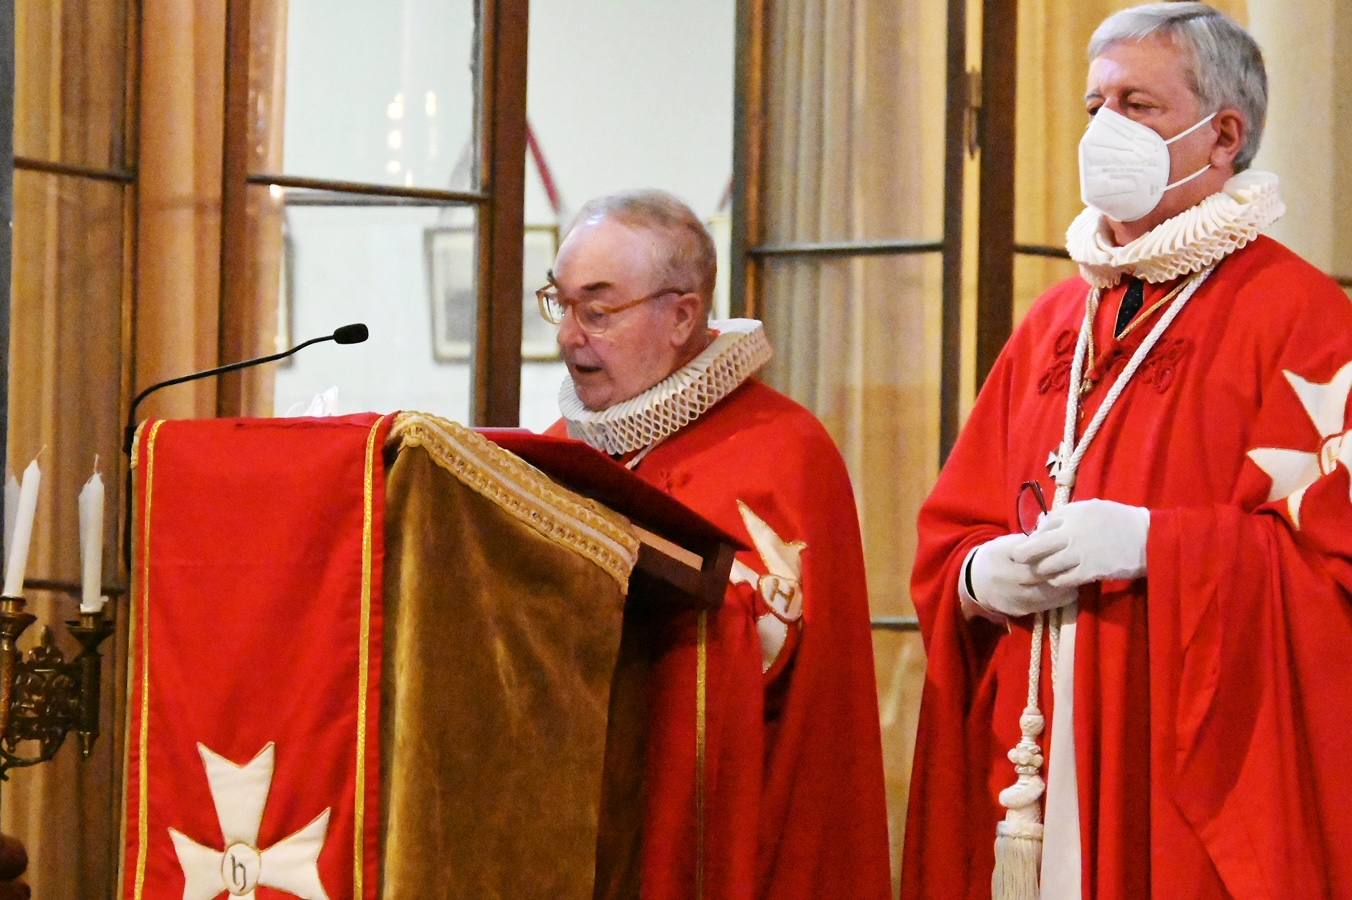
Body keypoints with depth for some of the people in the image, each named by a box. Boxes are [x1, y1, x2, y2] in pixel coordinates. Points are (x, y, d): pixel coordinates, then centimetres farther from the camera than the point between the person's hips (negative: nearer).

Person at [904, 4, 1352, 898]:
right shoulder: (1055, 322, 14)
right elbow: (949, 532, 16)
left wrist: (1155, 544, -21)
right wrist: (980, 574, -5)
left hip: (1200, 774, -5)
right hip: (1037, 761, 6)